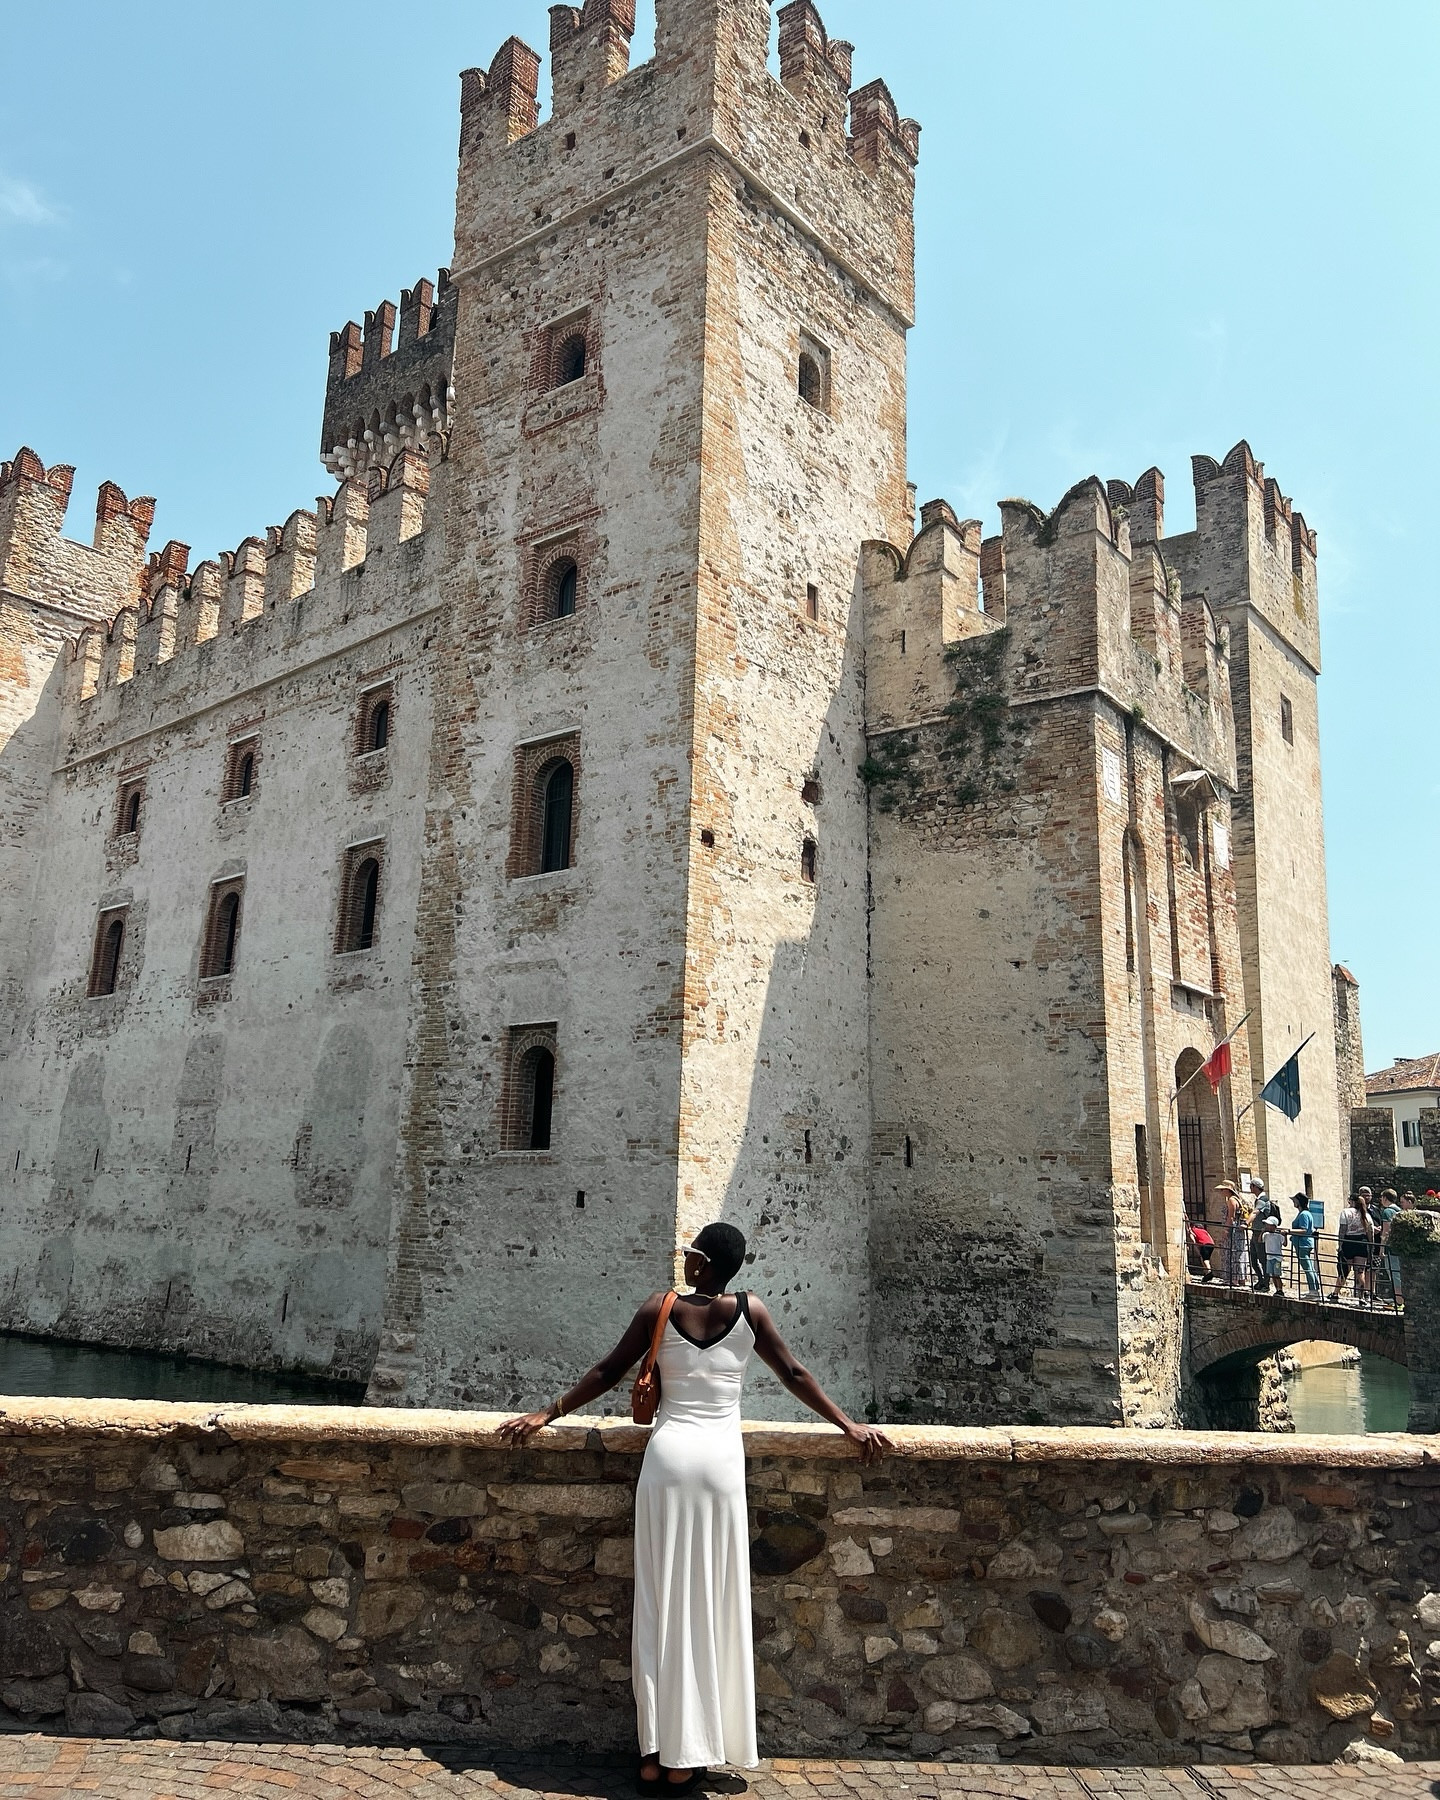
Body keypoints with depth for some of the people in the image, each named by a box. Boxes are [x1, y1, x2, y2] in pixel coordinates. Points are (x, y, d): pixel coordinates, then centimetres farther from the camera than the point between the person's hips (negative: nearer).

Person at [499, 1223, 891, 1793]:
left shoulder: (659, 1309, -1)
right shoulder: (750, 1312, 0)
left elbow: (608, 1372, 3)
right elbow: (794, 1375, 7)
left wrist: (548, 1413, 14)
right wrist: (850, 1427, 18)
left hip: (669, 1453, 0)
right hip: (721, 1458, 0)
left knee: (662, 1601, 7)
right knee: (711, 1603, 7)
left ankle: (657, 1752, 11)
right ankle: (685, 1758, 12)